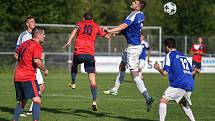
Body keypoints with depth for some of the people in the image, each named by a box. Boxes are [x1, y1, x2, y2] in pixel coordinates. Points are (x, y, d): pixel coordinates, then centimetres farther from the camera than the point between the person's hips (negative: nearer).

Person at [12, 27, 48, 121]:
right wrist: (45, 69, -8)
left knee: (21, 102, 19)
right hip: (28, 77, -8)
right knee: (37, 100, -12)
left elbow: (16, 56, 23)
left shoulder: (25, 43, 14)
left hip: (17, 77, 8)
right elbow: (37, 61, -22)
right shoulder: (37, 46, -10)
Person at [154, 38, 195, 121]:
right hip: (190, 85, 7)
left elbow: (165, 73, -4)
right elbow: (192, 72, 26)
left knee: (163, 101, -5)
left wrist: (158, 68, 15)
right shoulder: (182, 55, 24)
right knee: (183, 104, 26)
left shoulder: (169, 55, 3)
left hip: (180, 84, -7)